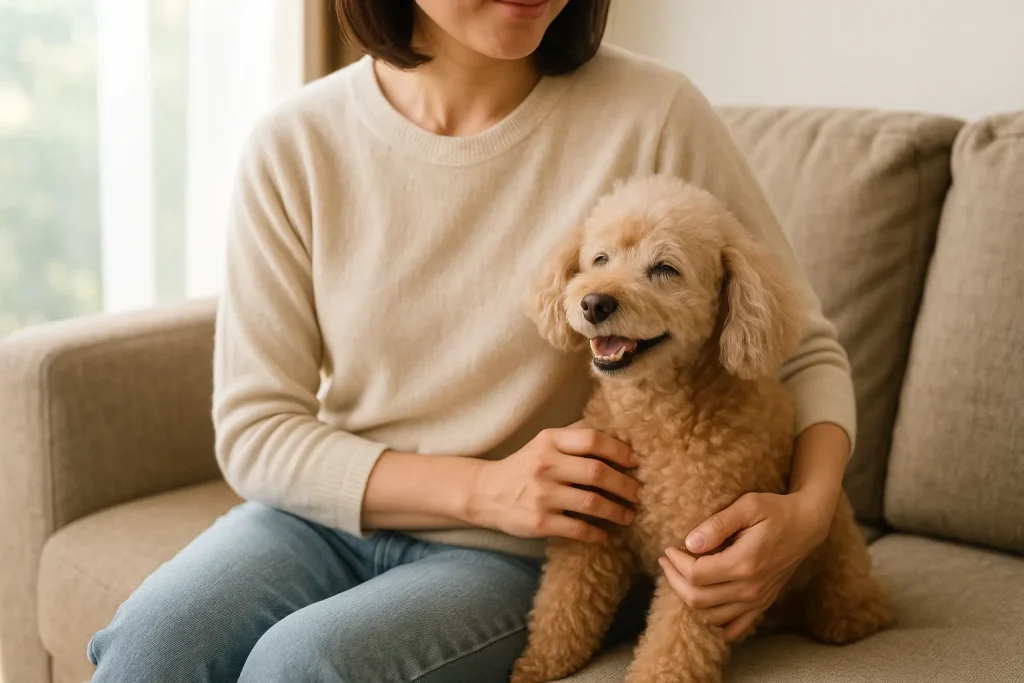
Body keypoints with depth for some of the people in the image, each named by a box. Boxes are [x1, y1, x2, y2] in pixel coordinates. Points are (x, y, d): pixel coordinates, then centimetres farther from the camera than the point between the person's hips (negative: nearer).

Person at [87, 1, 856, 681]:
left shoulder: (651, 116, -12)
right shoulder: (296, 144, -7)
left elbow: (806, 350, -2)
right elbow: (253, 432, -5)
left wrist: (808, 511, -23)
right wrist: (483, 489, -18)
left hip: (517, 558, -1)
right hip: (327, 512, 2)